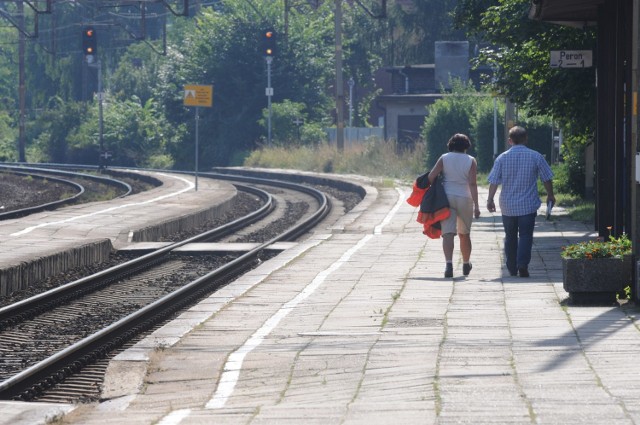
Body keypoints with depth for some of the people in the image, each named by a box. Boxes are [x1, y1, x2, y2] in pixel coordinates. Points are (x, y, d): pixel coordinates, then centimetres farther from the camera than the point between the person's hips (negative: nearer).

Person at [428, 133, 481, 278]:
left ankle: (449, 263, -27)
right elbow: (472, 183, -10)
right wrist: (476, 205, -11)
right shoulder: (471, 161, -1)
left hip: (446, 198, 0)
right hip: (465, 199, 0)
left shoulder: (444, 158, 1)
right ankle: (466, 265, 31)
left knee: (448, 233, -8)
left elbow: (431, 177, -6)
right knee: (464, 234, 17)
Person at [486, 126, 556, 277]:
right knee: (525, 236, -1)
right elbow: (547, 179, 4)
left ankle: (512, 269, 18)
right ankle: (522, 265, -18)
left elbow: (494, 181, -2)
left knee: (510, 237, 13)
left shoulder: (502, 158, -1)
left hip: (507, 206, 2)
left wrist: (490, 199, 8)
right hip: (528, 205, -2)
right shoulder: (536, 156, -3)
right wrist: (550, 195, 18)